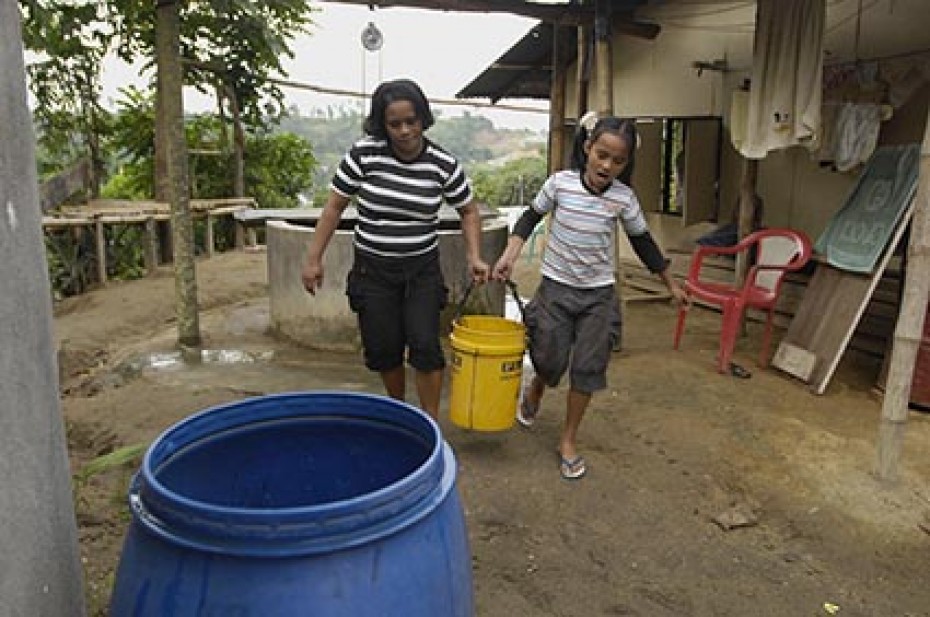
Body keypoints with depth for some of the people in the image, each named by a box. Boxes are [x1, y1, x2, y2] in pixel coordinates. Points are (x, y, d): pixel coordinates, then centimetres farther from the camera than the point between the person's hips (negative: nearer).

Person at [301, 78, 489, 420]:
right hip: (373, 271, 1)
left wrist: (473, 257, -7)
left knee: (425, 346, -8)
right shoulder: (363, 154, -9)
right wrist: (313, 259, -1)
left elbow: (469, 211, 6)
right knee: (384, 350, 8)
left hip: (422, 271, 0)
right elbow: (334, 206, -1)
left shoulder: (443, 164, -8)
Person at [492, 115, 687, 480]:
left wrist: (671, 283, 13)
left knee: (588, 369, 3)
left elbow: (642, 241, 6)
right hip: (556, 288, -1)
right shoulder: (560, 182, -11)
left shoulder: (624, 197, -8)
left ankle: (568, 441, 21)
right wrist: (509, 255, -8)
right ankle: (533, 392, 43)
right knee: (550, 362, 5)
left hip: (599, 294, 1)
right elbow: (531, 216, 4)